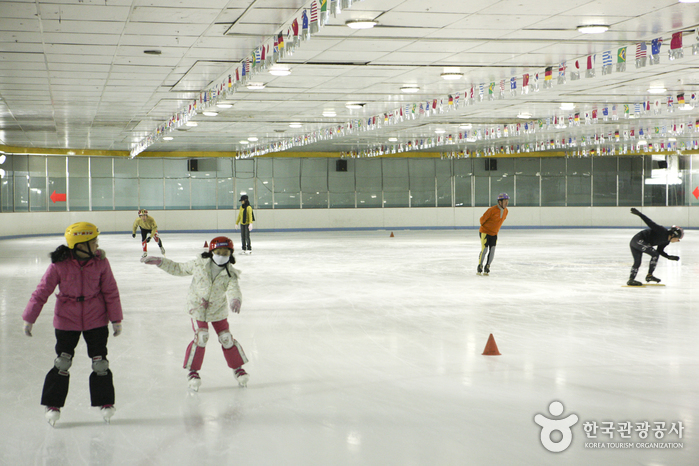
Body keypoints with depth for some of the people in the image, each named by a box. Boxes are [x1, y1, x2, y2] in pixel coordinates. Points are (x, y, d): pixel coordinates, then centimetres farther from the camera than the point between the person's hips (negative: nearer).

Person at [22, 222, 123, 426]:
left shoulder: (101, 262, -10)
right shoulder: (59, 265, -16)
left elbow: (110, 291, -1)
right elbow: (42, 291, -8)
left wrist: (116, 319, 2)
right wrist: (29, 319, -5)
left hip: (96, 319, 2)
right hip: (67, 320, -1)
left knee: (100, 361, 4)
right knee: (62, 362, 1)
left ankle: (105, 402, 20)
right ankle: (53, 404, 16)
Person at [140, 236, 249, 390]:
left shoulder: (230, 274, -13)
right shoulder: (199, 265, -11)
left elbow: (233, 289, -30)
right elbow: (179, 269, 3)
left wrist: (235, 300, -54)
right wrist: (159, 262, -3)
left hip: (218, 310, 1)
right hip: (197, 307, -1)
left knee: (226, 338, 1)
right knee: (201, 337, -16)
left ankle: (238, 368, 21)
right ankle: (193, 371, -3)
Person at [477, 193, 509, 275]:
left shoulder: (505, 211, 0)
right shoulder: (492, 210, -23)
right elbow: (482, 219, -13)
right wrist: (484, 227, 6)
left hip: (494, 234, 6)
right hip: (484, 232, -6)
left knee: (492, 250, -3)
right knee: (484, 250, -10)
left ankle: (487, 268, 9)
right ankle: (480, 267, 7)